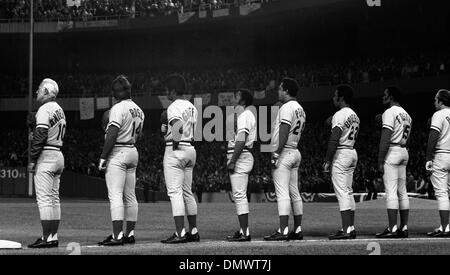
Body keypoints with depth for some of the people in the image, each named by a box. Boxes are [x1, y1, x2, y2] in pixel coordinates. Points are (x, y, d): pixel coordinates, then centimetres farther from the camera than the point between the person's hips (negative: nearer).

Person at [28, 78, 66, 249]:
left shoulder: (45, 109, -12)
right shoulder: (59, 110, 17)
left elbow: (40, 136, -18)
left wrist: (32, 160, -15)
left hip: (46, 156, -9)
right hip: (59, 156, 9)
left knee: (44, 199, -9)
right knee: (54, 199, 10)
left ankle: (47, 238, -12)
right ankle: (53, 236, 11)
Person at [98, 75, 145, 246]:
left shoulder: (118, 108, -14)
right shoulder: (138, 110, 13)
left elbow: (112, 135, -19)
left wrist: (103, 157, -16)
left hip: (117, 154, -9)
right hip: (133, 153, 9)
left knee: (115, 195, -11)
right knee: (130, 196, 12)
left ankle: (117, 236, -16)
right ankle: (130, 234, 14)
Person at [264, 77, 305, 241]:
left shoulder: (287, 108, -12)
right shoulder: (300, 109, 17)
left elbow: (284, 132, -20)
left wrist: (276, 154, -22)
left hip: (284, 153, -10)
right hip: (295, 153, 10)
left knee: (282, 194, -13)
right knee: (294, 193, 12)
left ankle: (283, 231, -18)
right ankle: (297, 230, 13)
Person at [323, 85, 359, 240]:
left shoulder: (339, 115, -14)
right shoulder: (355, 116, 15)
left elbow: (334, 140, -19)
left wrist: (327, 160, -15)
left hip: (341, 154, -10)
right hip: (353, 153, 10)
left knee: (342, 193, -10)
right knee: (348, 192, 13)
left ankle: (346, 230, -14)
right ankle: (350, 228, 13)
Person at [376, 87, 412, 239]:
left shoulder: (390, 112, -10)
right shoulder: (406, 115, 18)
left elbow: (385, 139, -17)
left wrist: (380, 161, -16)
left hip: (392, 152, -9)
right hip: (404, 152, 9)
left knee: (391, 191, -10)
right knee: (402, 191, 10)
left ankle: (392, 228, -13)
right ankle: (404, 228, 10)